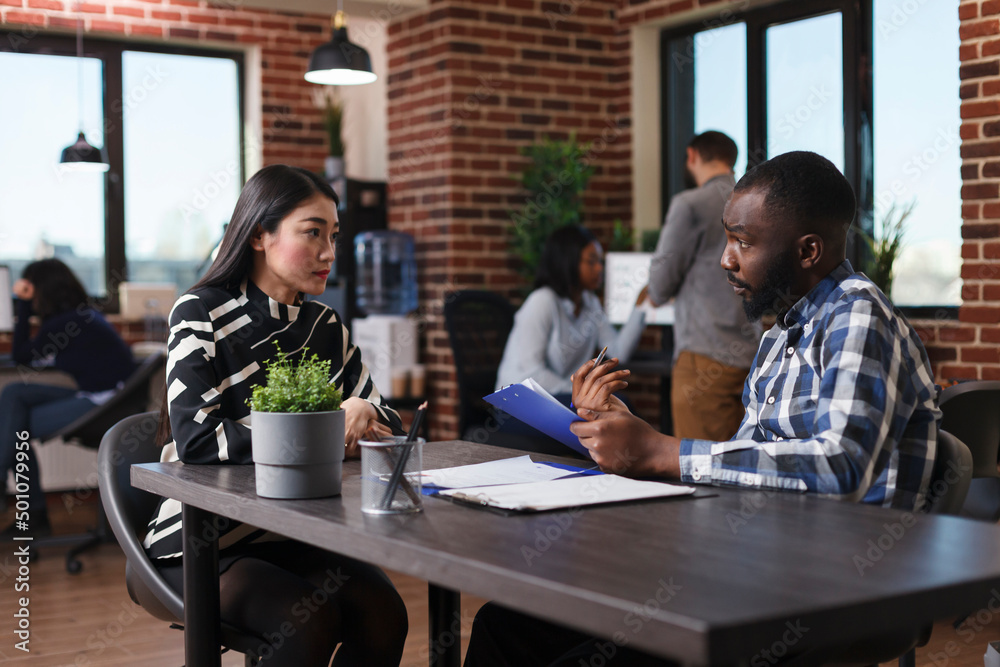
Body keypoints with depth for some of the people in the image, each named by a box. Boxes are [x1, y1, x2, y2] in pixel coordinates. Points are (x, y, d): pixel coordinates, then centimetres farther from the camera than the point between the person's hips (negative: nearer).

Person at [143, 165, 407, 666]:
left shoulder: (325, 326, 10)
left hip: (292, 536, 5)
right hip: (199, 543, -5)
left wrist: (356, 425, -15)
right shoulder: (201, 315, -8)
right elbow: (196, 439, -22)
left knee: (384, 613, -21)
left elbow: (385, 424, 10)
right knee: (310, 620, -29)